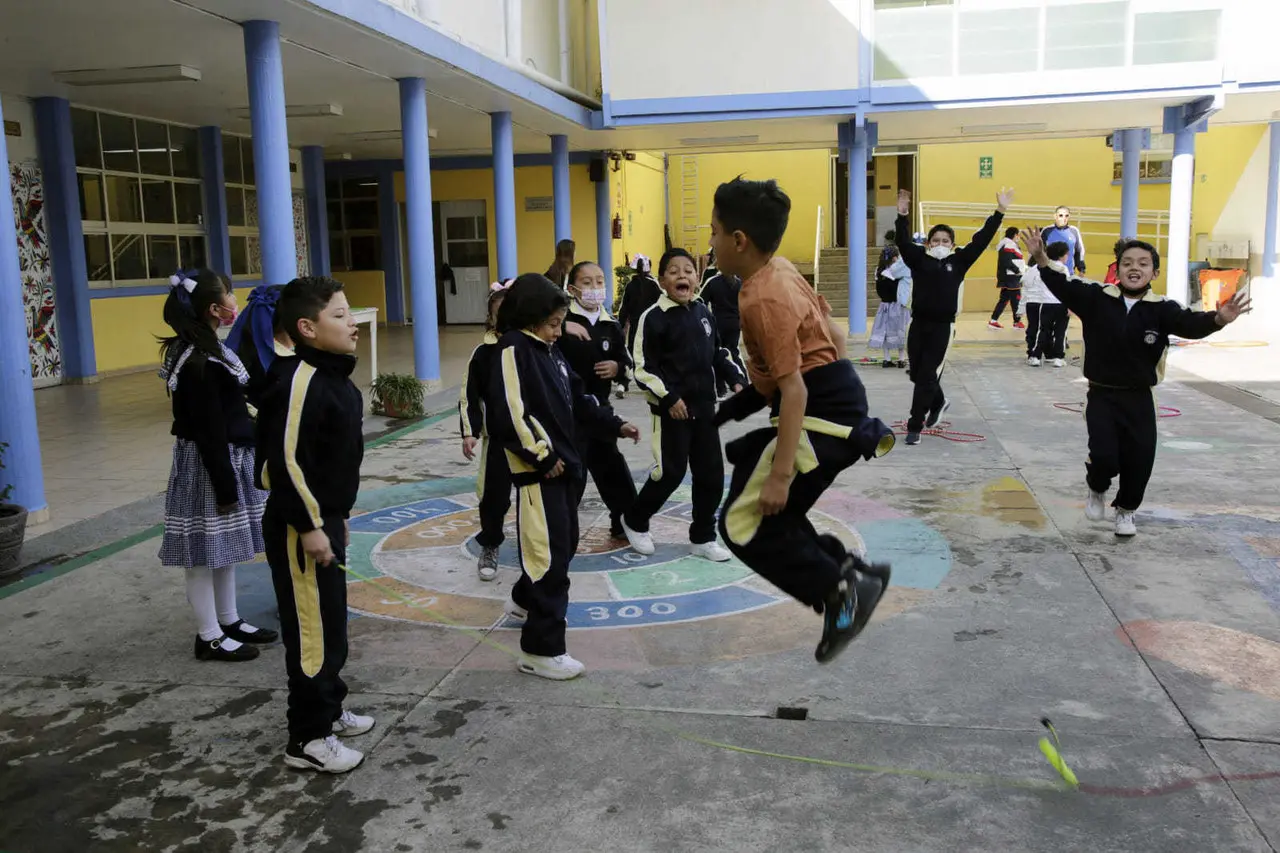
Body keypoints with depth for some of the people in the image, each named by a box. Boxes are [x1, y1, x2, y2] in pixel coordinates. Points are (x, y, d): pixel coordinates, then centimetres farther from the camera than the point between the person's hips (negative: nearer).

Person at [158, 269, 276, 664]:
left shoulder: (207, 348, 8)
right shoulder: (200, 362, -22)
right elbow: (207, 431, -21)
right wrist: (224, 486, -18)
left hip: (226, 458, 10)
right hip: (207, 465, -10)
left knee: (224, 545, 18)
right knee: (206, 550, 1)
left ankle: (229, 621, 30)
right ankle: (209, 637, 12)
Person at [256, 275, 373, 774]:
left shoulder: (333, 376, 9)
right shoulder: (298, 380, -22)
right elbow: (285, 459, -25)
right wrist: (309, 526, -22)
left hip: (326, 520, 10)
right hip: (300, 530, -10)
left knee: (331, 623, 20)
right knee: (312, 630, 0)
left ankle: (328, 710, 36)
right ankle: (308, 738, 13)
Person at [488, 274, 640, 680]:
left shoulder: (551, 352, 15)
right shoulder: (513, 350, -14)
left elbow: (578, 402, 21)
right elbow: (510, 414, -22)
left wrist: (615, 425, 15)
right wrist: (542, 456, -19)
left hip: (563, 463, 10)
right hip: (537, 469, -10)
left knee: (565, 543, 21)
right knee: (549, 553, -10)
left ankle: (525, 602, 45)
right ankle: (541, 649, -3)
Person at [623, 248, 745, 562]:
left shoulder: (703, 313, 8)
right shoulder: (654, 317, -11)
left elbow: (718, 355, 18)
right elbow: (643, 368, -13)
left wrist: (736, 379, 5)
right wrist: (669, 398, -19)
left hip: (704, 406, 6)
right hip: (671, 408, -6)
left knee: (711, 473, 8)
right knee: (671, 472, -3)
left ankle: (703, 537, 22)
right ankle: (635, 520, 23)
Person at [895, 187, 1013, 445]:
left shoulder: (958, 261, 3)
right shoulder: (919, 258, 4)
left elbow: (981, 240, 0)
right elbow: (903, 242, -9)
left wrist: (1000, 212, -4)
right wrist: (903, 216, -24)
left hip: (943, 327, -2)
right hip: (918, 324, 2)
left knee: (927, 377, -4)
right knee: (917, 374, 13)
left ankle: (915, 427, 2)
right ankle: (939, 402, 44)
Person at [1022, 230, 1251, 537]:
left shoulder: (1162, 309, -8)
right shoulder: (1096, 298, -6)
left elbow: (1191, 324, -24)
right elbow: (1064, 285, -15)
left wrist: (1218, 318, -46)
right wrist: (1042, 260, -34)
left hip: (1140, 399, 1)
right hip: (1102, 396, -1)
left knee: (1140, 461, 5)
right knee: (1104, 457, -15)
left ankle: (1125, 510, 35)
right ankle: (1097, 491, 22)